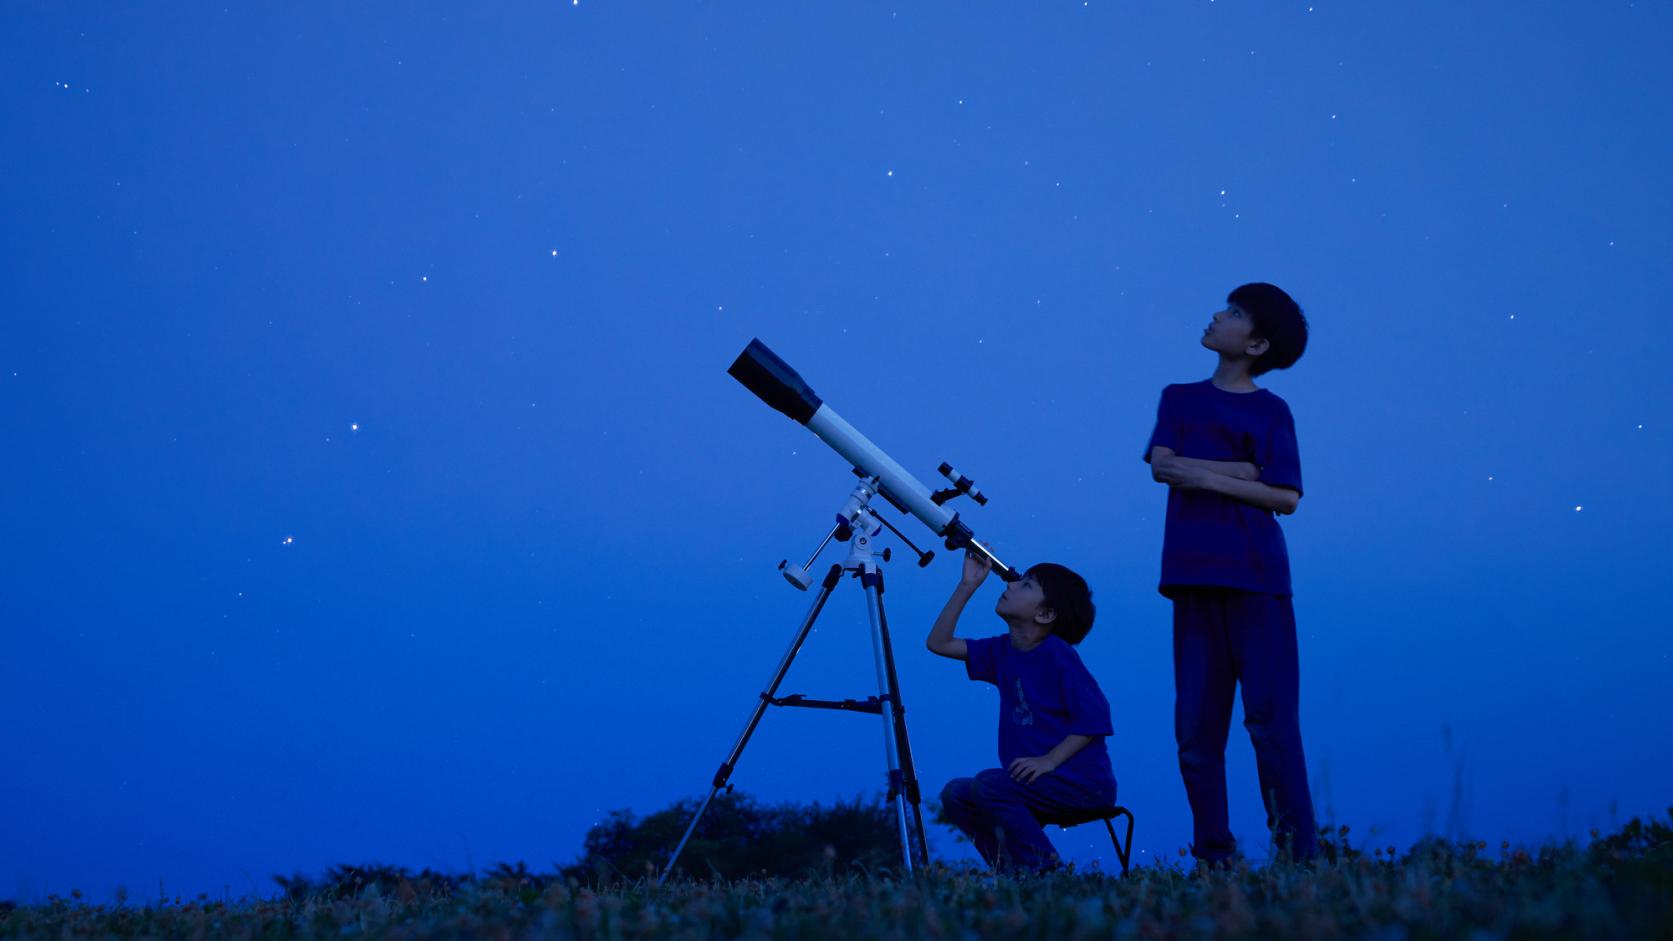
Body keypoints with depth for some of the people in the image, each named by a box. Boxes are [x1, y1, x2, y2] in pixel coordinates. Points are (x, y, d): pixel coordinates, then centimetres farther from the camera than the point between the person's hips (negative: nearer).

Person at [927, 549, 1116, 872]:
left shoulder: (1057, 655, -14)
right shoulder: (1002, 651, 9)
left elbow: (1095, 718, -19)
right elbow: (939, 643, 10)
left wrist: (1050, 760, -24)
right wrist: (967, 586, 5)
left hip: (1085, 784, -8)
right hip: (1042, 785, 8)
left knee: (989, 784, -25)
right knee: (956, 794, 0)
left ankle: (1042, 867, -13)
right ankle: (1013, 870, 5)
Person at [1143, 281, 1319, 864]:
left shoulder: (1271, 412, 6)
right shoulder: (1180, 399, 16)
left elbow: (1285, 497, -4)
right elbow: (1162, 465, -1)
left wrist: (1206, 476, -9)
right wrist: (1241, 470, -6)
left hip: (1256, 577, -3)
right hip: (1194, 576, 3)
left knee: (1271, 718, -7)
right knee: (1196, 725, 1)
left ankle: (1298, 850, -5)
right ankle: (1213, 854, 5)